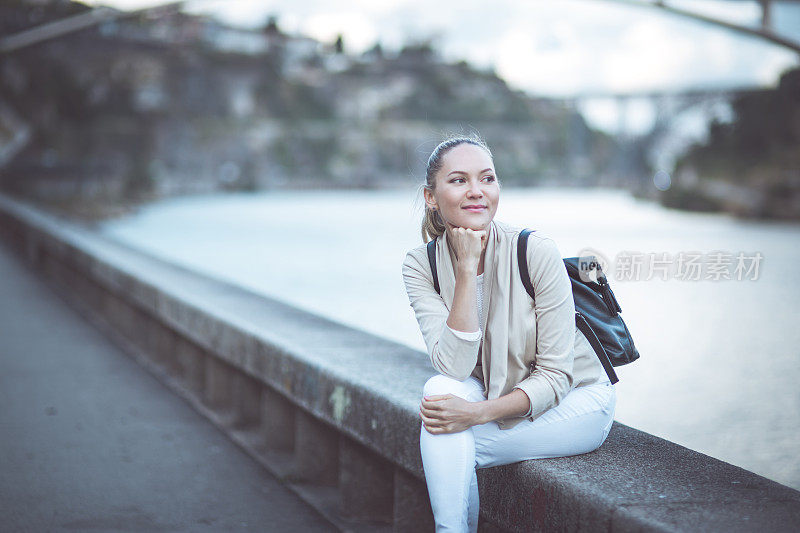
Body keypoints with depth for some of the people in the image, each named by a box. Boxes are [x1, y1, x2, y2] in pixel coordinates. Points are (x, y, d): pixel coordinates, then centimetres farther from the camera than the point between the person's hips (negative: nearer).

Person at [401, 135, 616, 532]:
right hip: (496, 401, 3)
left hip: (576, 400, -3)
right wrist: (467, 270, -29)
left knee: (451, 441, -26)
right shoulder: (420, 266, -11)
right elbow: (455, 366, -24)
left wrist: (479, 413, -33)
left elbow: (556, 374, -20)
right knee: (441, 391, -29)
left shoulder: (537, 252, -22)